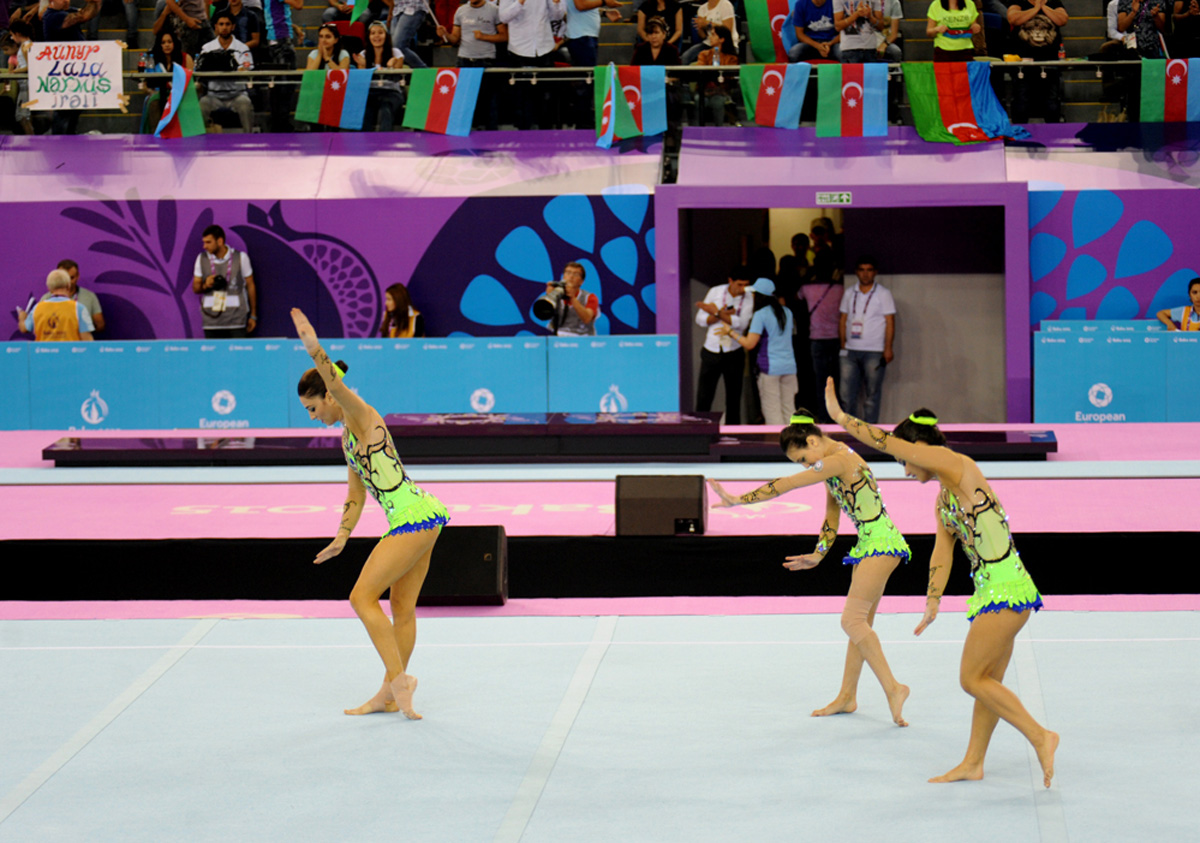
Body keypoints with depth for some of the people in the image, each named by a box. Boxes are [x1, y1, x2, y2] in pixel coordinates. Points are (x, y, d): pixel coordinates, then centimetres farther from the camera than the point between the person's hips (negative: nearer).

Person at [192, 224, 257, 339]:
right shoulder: (202, 259, 7)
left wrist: (253, 315, 7)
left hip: (236, 320, -2)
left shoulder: (241, 257, 1)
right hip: (211, 320, 2)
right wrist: (205, 286, -12)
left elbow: (250, 286, 7)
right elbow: (195, 288, 12)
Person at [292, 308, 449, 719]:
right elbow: (357, 493, 26)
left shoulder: (361, 415, -8)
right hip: (420, 518, 10)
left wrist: (314, 349, -42)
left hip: (413, 519, -10)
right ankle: (391, 694, 21)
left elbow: (337, 384, -30)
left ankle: (398, 678, -7)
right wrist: (342, 537, 27)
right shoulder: (348, 435, 19)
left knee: (363, 597, -7)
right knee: (402, 608, 14)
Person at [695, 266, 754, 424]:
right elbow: (700, 319, -2)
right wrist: (722, 315, -17)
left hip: (734, 353, 0)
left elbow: (741, 323, -20)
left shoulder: (749, 299, -4)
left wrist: (716, 312, -21)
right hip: (712, 352, 0)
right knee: (703, 398, 0)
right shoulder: (715, 292, -1)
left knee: (734, 398, 6)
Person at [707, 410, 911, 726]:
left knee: (852, 620, -15)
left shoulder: (839, 460, -19)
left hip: (881, 543, -11)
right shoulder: (832, 465, 12)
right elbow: (832, 515, 20)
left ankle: (893, 688, -15)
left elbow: (784, 486, -20)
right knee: (860, 622, 13)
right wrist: (818, 554, 16)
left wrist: (737, 500, -16)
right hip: (869, 544, 11)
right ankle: (847, 696, 19)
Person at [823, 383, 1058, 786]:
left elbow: (887, 442, -14)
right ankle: (973, 763, 21)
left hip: (1006, 588, -10)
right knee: (987, 680, 14)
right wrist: (932, 603, 4)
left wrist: (841, 417, -10)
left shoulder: (959, 466, -10)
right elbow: (942, 553, 13)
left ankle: (1040, 737, -5)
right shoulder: (943, 499, 17)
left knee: (973, 679, -8)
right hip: (996, 589, 10)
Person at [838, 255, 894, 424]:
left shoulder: (883, 294, 2)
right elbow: (843, 320, 15)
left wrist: (888, 349, -9)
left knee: (871, 396, -2)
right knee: (846, 393, 0)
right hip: (850, 351, 3)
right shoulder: (849, 293, 12)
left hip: (874, 352, -3)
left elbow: (890, 322, -1)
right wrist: (842, 345, 7)